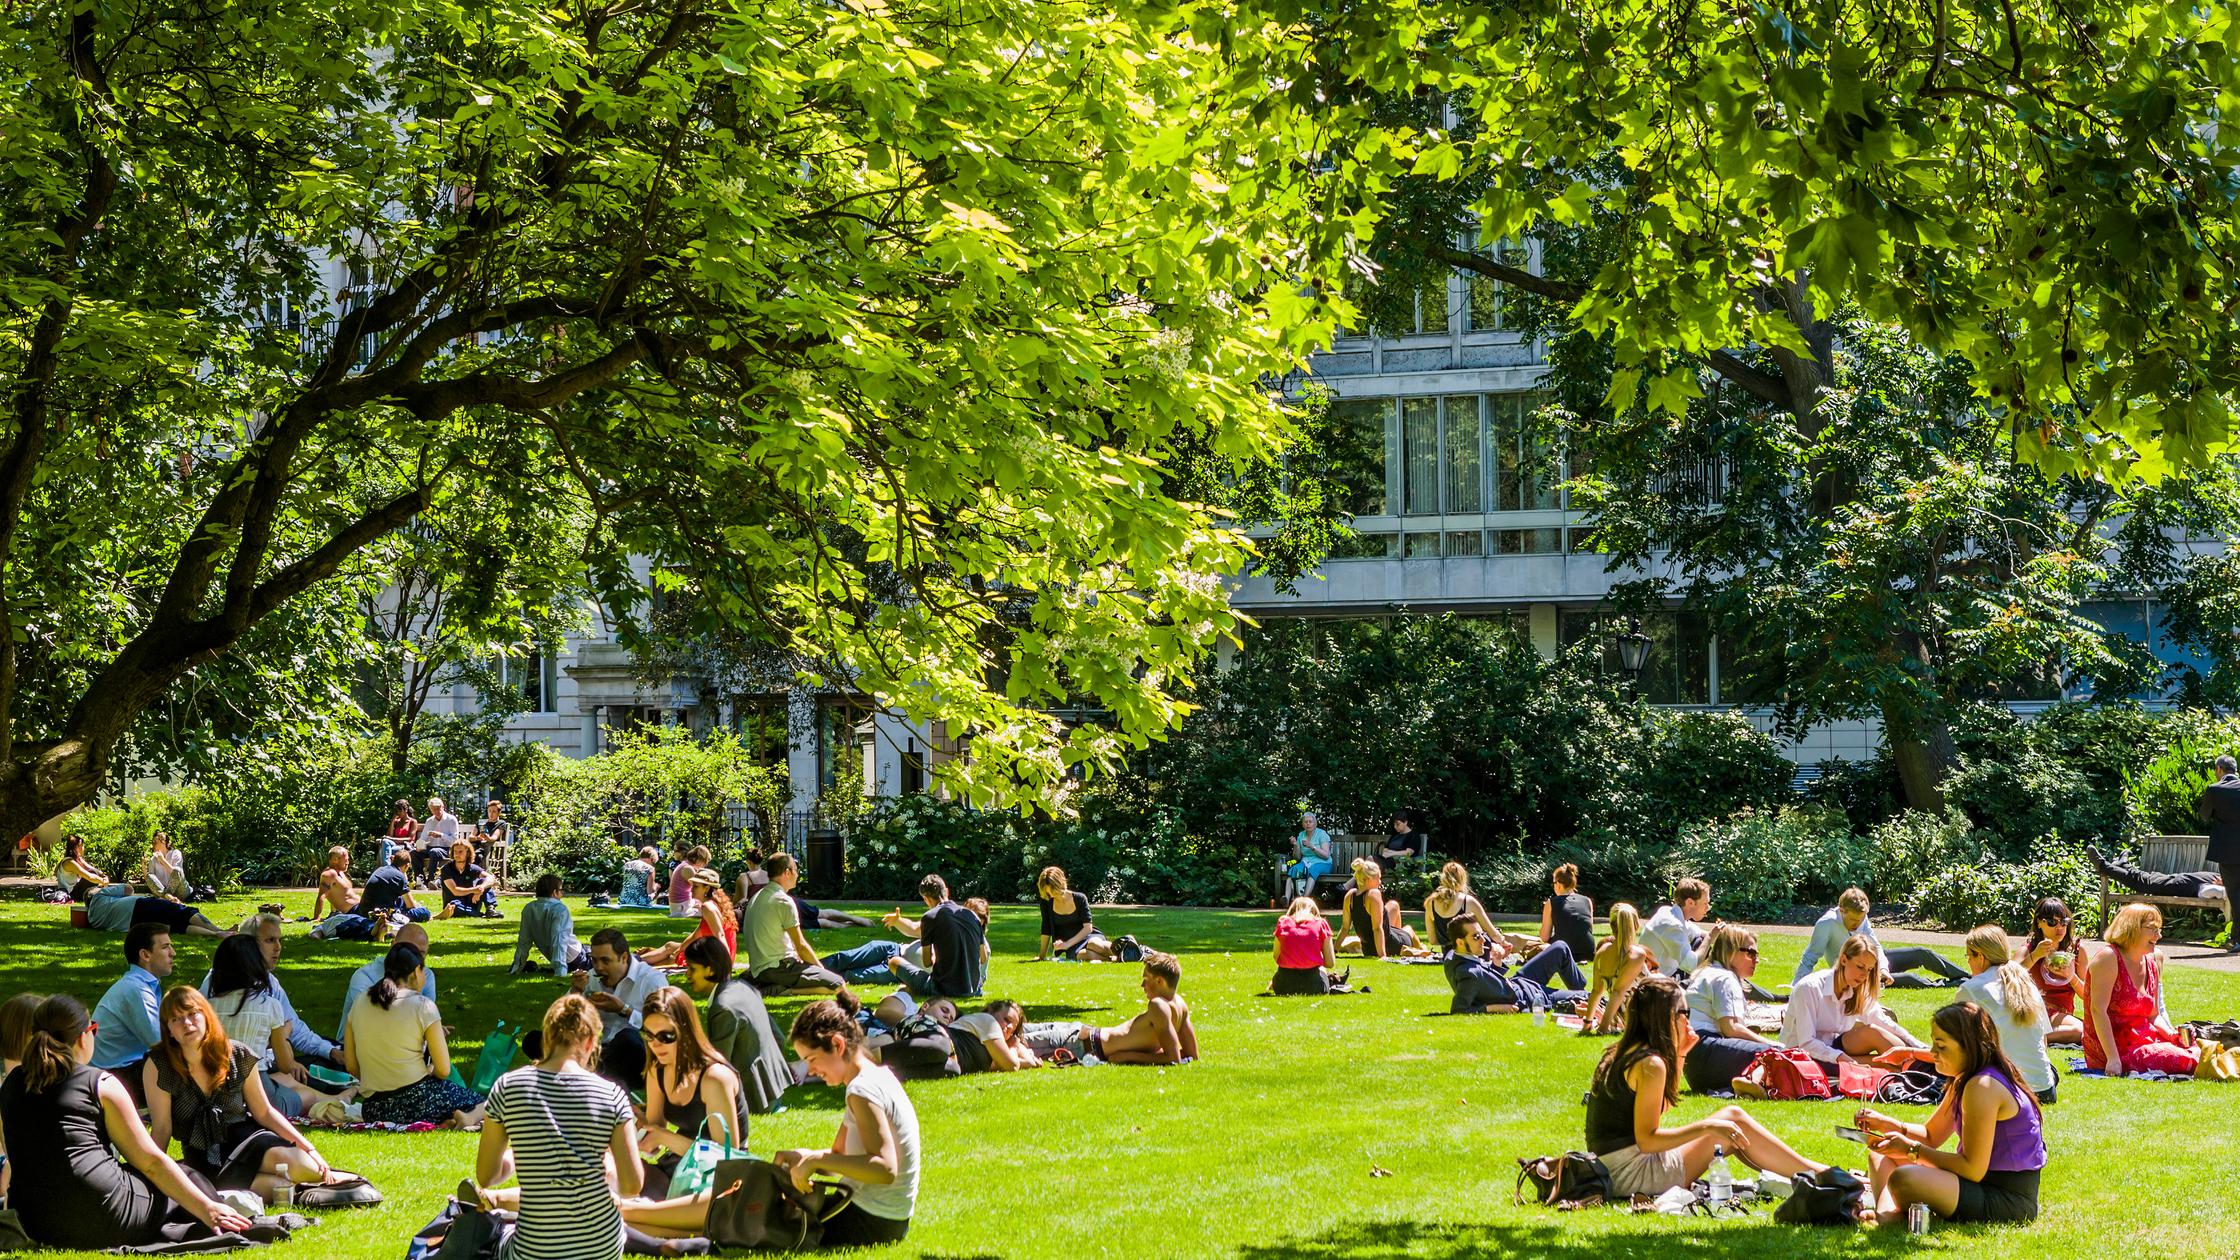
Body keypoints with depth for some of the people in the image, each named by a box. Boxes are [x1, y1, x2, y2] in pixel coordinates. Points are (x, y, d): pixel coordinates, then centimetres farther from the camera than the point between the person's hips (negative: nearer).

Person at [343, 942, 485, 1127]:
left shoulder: (360, 1003, 8)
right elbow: (443, 1070, -6)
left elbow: (351, 1067, 11)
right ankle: (468, 1118, -18)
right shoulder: (423, 1006, -6)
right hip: (418, 1098, -4)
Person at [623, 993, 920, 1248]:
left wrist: (817, 1159, -23)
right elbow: (840, 1156, 18)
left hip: (867, 1225, -9)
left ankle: (630, 1212, 14)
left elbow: (885, 1169, -28)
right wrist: (801, 1157, 0)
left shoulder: (863, 1090, -19)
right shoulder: (873, 1080, 13)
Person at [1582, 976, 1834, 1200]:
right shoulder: (1650, 1064, -17)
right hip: (1633, 1173, -9)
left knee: (1731, 1133, 16)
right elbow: (1646, 1140, -20)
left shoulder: (1621, 1053, 11)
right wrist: (1707, 1127, -17)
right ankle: (1814, 1174, 3)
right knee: (1734, 1119, -4)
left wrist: (1678, 1055, 17)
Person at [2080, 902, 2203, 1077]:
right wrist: (2113, 1059, -27)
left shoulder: (2152, 963, 14)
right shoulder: (2108, 958, -10)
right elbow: (2098, 1010, -19)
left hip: (2144, 1040, 8)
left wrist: (2173, 1035, -3)